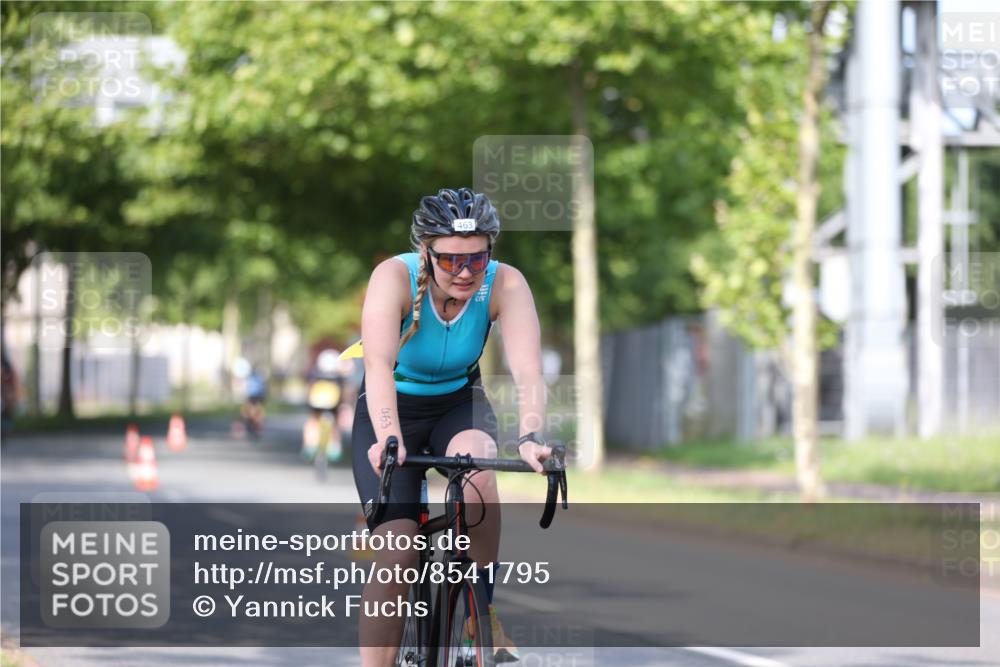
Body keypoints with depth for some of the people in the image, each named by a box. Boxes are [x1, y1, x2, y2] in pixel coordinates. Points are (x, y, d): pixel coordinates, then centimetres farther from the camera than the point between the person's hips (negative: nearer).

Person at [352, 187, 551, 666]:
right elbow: (379, 363, -41)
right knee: (396, 552, -17)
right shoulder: (395, 276, -28)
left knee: (474, 461, -34)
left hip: (458, 402, 1)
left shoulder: (505, 285, -23)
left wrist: (529, 438, -52)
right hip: (394, 407, -1)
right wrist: (387, 439, -58)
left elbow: (528, 371, -34)